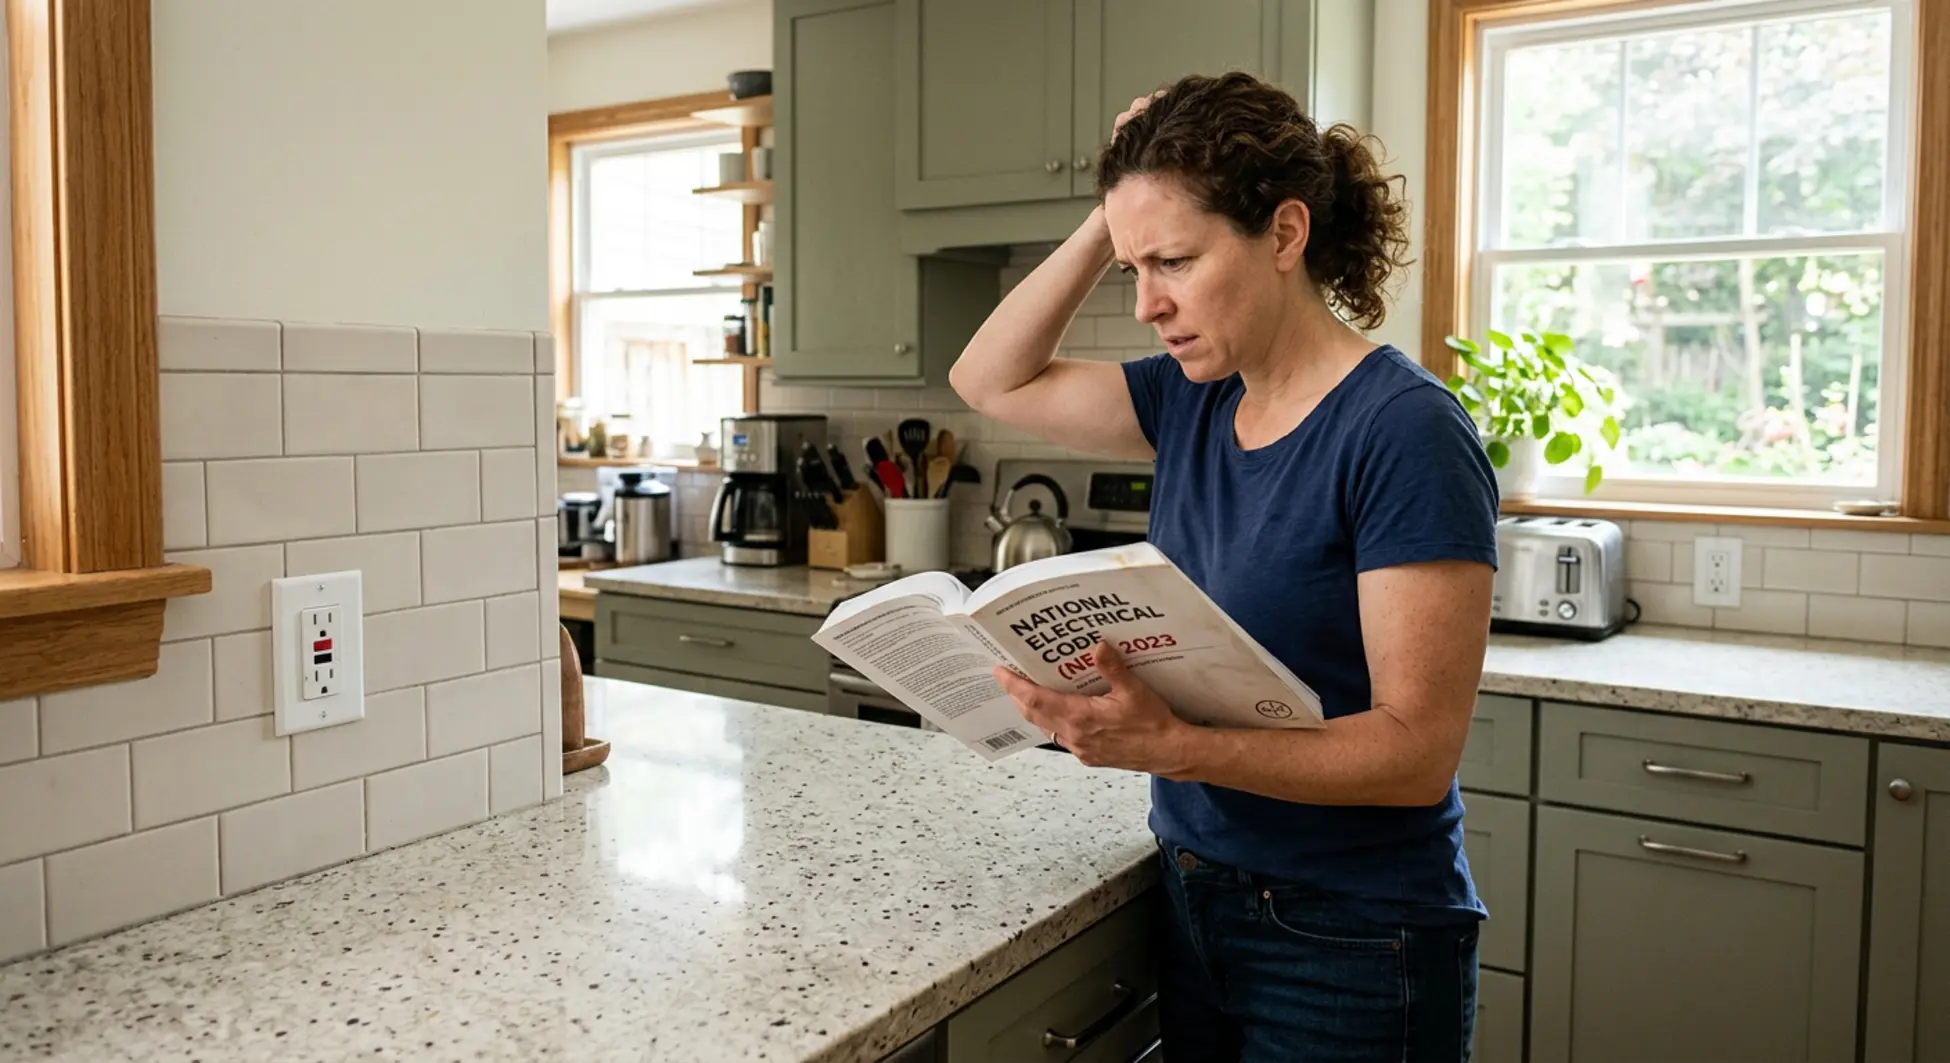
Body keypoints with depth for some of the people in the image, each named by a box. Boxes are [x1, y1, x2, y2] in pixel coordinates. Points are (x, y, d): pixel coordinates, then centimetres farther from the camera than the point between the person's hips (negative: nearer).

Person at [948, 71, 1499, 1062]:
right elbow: (989, 380, 9)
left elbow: (1417, 749, -23)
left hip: (1346, 948, -6)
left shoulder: (1404, 430, -21)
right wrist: (1109, 224, -3)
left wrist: (1170, 747, -35)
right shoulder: (1193, 403, 1)